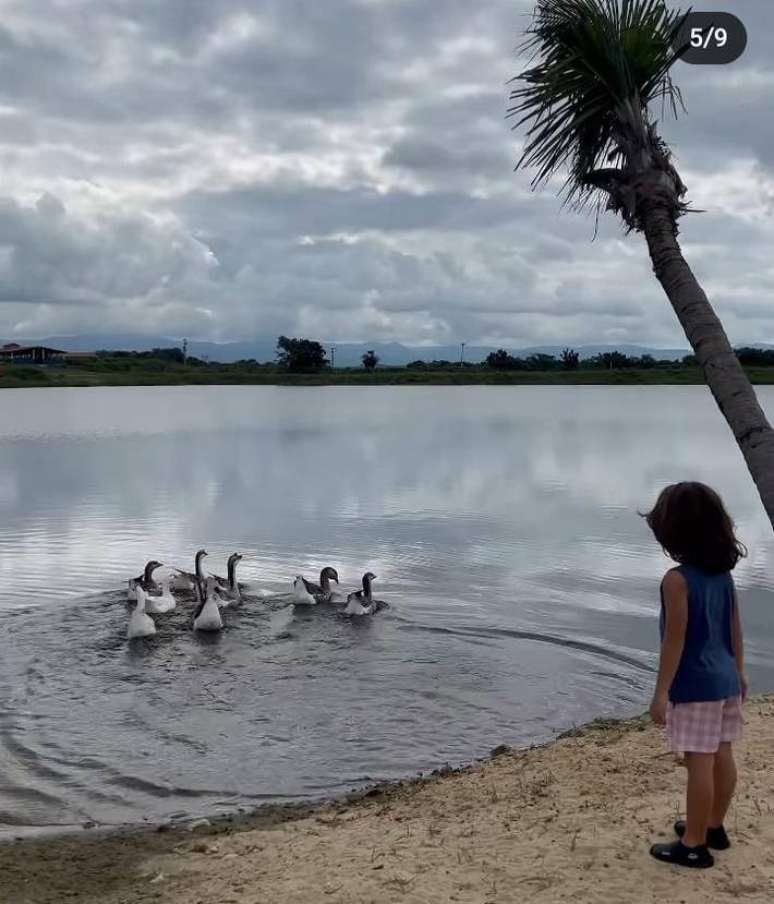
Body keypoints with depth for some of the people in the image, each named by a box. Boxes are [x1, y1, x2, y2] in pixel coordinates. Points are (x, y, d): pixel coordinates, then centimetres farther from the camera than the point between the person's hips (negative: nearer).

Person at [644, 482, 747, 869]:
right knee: (721, 757, 17)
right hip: (724, 679, 8)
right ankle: (712, 827, 33)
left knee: (699, 763, 0)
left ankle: (694, 845, 10)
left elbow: (675, 640, -19)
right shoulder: (723, 572, 4)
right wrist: (739, 671, 23)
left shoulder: (677, 580, -19)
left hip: (695, 686, -8)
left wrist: (661, 692, -13)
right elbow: (735, 626, 12)